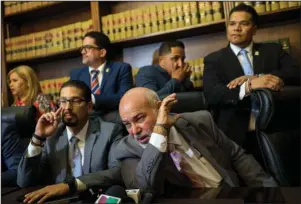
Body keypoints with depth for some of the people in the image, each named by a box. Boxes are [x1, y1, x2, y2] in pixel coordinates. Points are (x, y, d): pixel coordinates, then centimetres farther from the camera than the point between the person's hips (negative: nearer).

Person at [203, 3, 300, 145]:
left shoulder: (273, 50, 15)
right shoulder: (214, 59, 8)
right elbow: (211, 94, -7)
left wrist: (256, 77, -14)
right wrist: (249, 86, -22)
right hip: (237, 132, -1)